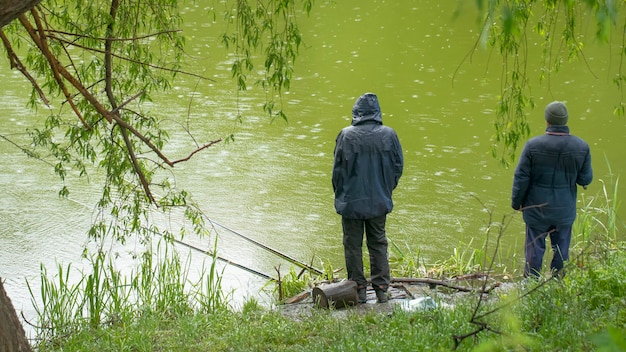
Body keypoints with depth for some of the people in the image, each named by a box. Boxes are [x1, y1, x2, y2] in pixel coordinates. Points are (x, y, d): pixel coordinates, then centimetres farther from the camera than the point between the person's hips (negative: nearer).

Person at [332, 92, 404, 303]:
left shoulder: (346, 135, -13)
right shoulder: (388, 135, -6)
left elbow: (338, 169, -5)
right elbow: (398, 166, 3)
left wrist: (340, 195, 10)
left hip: (351, 201, -3)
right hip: (380, 201, 3)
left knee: (353, 245, 8)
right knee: (378, 244, 13)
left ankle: (359, 289, 9)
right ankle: (381, 289, 12)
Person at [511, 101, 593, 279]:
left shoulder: (533, 145, -17)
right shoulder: (581, 147, -11)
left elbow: (521, 178, -10)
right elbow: (586, 179, -3)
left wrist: (516, 202, 4)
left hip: (537, 208, -1)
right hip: (565, 210, 1)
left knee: (534, 249, 11)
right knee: (561, 250, 15)